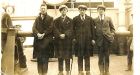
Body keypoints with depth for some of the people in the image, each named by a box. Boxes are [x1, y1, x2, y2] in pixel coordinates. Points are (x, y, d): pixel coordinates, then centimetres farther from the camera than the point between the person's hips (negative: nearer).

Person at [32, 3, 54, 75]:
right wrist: (37, 34, -12)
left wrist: (43, 34, -13)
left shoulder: (50, 18, 8)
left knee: (45, 57, -5)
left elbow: (50, 28, -3)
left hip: (46, 39, -3)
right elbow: (34, 28, 6)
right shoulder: (37, 18, 17)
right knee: (39, 57, 3)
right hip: (38, 39, 3)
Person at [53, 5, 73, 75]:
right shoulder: (56, 20, 11)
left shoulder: (70, 20, 9)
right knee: (60, 57, 4)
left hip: (67, 41, -1)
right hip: (59, 41, 1)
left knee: (67, 57, 2)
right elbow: (55, 30, 0)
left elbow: (70, 30, -2)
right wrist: (60, 35, -17)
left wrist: (65, 35, -17)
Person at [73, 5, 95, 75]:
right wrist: (74, 38, -2)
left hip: (88, 39, 1)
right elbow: (73, 29, 7)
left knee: (87, 56, 5)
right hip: (79, 40, -1)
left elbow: (92, 29, 7)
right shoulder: (75, 19, 7)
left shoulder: (90, 19, 9)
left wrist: (93, 39, 2)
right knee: (79, 56, 2)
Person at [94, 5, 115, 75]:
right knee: (100, 56, 1)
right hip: (99, 39, 0)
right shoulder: (95, 20, 10)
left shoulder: (108, 18, 12)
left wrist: (111, 35, -1)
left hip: (107, 39, 0)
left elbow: (112, 28, 12)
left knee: (107, 56, 3)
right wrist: (94, 38, -1)